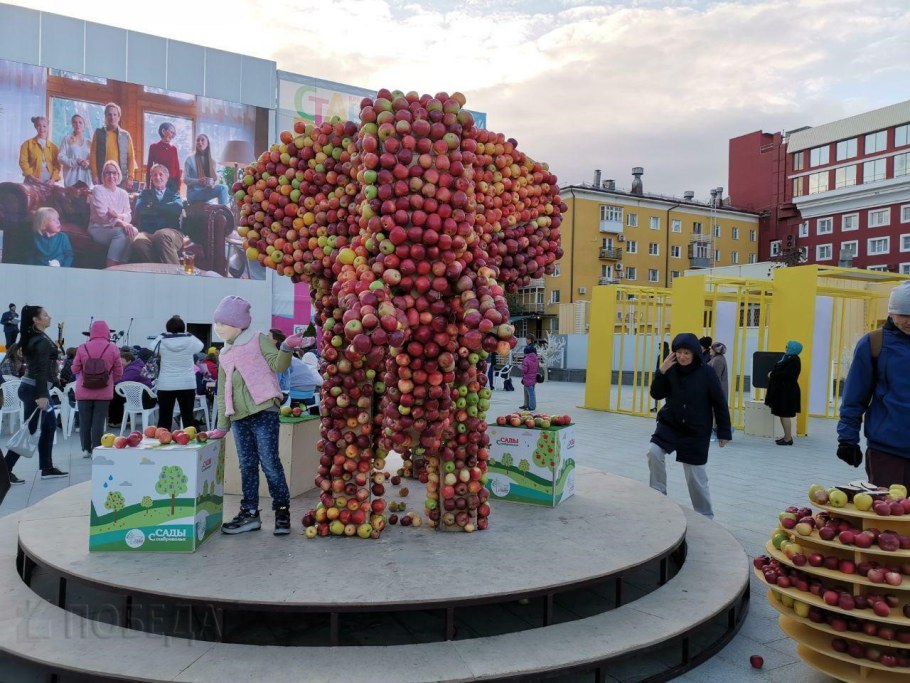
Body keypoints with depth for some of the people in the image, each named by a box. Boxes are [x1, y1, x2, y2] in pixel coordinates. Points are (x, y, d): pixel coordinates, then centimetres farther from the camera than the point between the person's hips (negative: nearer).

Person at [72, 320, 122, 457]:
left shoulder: (82, 348, -5)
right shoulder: (113, 349, -7)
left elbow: (75, 369, 4)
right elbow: (118, 373, -1)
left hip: (84, 392, 1)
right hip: (104, 392, -1)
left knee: (84, 421, 12)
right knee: (99, 421, 4)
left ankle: (86, 449, 18)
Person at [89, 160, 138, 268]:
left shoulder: (123, 193, 15)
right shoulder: (98, 189, 1)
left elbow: (128, 216, 1)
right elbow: (102, 214, -14)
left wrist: (117, 215, -23)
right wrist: (121, 223, -29)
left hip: (116, 228, 4)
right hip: (99, 228, -4)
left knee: (134, 231, -29)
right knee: (121, 232, -35)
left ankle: (122, 265, -30)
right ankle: (110, 268, -35)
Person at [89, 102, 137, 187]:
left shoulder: (126, 135, 10)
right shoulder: (99, 133, 8)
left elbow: (131, 157, 8)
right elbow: (93, 155, 4)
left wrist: (130, 177, -1)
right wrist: (94, 175, -5)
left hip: (121, 177, 1)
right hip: (102, 177, -1)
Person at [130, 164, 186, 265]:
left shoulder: (174, 194, 23)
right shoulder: (145, 193, 28)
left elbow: (178, 208, -2)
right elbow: (139, 210, 7)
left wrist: (153, 207, 5)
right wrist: (166, 209, 3)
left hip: (171, 232, -1)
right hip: (148, 232, 1)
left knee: (162, 235, -40)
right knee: (139, 241, -36)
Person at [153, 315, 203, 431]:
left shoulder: (162, 341, -7)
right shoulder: (190, 340, -6)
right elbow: (200, 346, 15)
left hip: (165, 385, 0)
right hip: (187, 385, 0)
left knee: (164, 418, 7)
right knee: (188, 417, 8)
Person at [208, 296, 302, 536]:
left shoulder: (258, 340, 4)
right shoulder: (225, 355, 20)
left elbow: (278, 365, -8)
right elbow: (223, 393, 21)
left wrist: (286, 347, -28)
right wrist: (222, 425, 17)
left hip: (264, 412, -6)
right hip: (238, 418, 6)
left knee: (269, 463, -5)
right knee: (247, 466, 10)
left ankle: (282, 511, 6)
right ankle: (250, 512, 18)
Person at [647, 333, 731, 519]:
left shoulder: (707, 373, -12)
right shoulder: (671, 370, -6)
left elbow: (719, 404, -6)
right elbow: (656, 394, -6)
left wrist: (723, 432, -5)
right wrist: (662, 371, -19)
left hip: (696, 432, -2)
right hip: (669, 425, 2)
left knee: (696, 476, 5)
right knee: (654, 452, -20)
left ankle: (705, 515, 24)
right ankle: (658, 494, 1)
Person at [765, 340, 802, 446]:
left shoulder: (794, 360, -15)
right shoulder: (787, 357, 16)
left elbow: (785, 374, -24)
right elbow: (777, 368, 20)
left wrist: (772, 375, -12)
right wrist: (772, 373, 1)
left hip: (787, 391, -10)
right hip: (782, 390, 10)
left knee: (785, 415, -6)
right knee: (783, 414, 13)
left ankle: (788, 439, 0)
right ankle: (787, 436, 21)